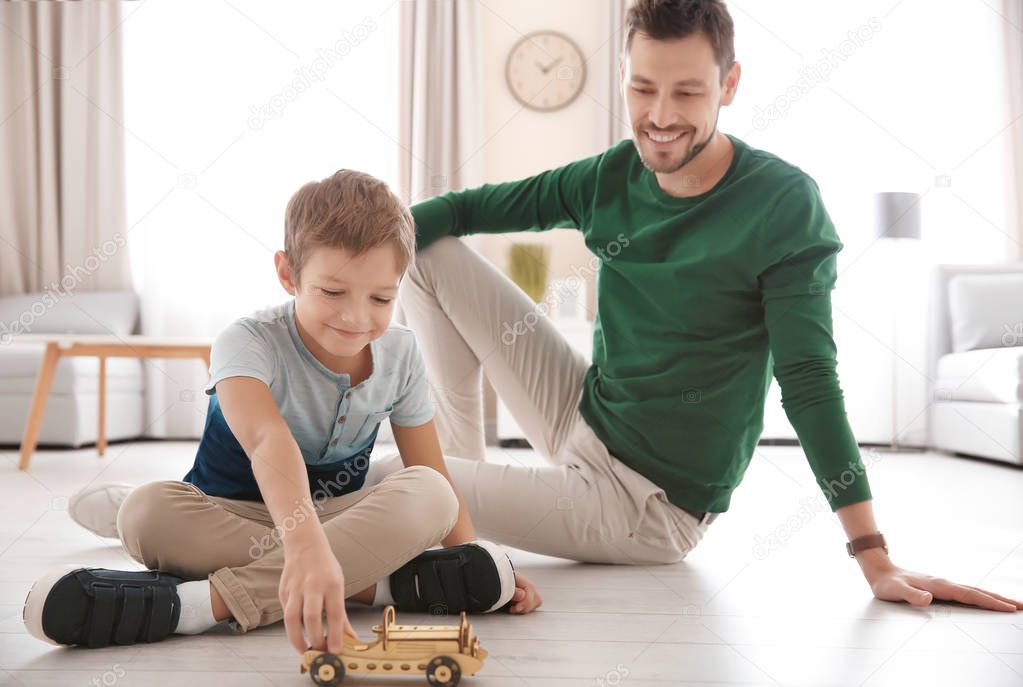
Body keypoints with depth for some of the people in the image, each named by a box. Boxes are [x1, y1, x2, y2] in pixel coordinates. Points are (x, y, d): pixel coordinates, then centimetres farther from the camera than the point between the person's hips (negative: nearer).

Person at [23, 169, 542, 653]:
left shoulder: (400, 355, -6)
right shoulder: (251, 342, -21)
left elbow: (433, 476, 0)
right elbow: (267, 439, -43)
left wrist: (473, 557, -16)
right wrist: (304, 543, -62)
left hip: (338, 518, 3)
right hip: (232, 512, -2)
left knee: (427, 493, -28)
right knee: (146, 512, -34)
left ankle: (211, 601, -37)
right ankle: (379, 582, -37)